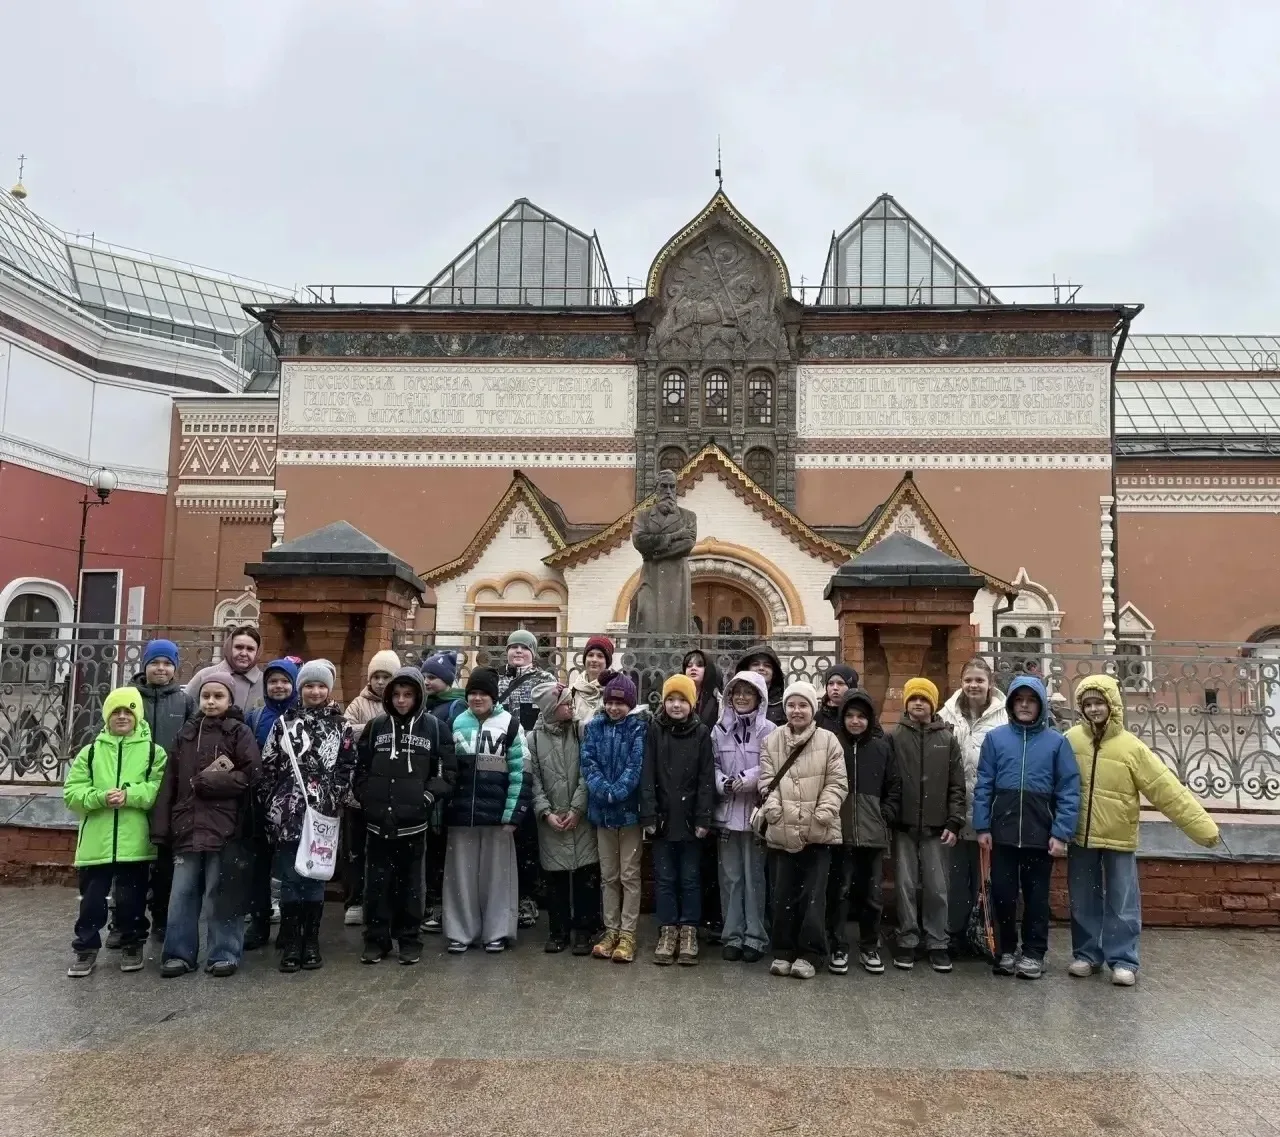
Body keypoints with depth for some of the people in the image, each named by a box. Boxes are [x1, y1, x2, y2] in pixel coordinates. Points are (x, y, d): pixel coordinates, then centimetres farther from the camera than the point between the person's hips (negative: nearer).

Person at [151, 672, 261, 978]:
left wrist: (203, 781, -10)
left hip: (225, 826, -4)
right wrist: (161, 826, 1)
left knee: (221, 894, 2)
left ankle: (224, 954, 12)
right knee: (182, 893, 7)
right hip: (188, 824, 4)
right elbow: (170, 782, 9)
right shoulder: (186, 734, 13)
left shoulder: (239, 732, 1)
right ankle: (179, 953, 18)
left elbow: (251, 773, -11)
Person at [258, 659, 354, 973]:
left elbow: (347, 768, 4)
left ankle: (311, 941, 16)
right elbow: (268, 767, 3)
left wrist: (335, 802, -5)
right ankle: (290, 943, 13)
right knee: (289, 879, 4)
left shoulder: (339, 725, 6)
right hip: (288, 813, 0)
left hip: (323, 814, 1)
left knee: (315, 877, 7)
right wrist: (270, 806, -2)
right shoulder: (284, 722, 4)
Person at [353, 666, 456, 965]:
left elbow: (447, 772, 0)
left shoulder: (434, 728, 0)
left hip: (413, 821, -2)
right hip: (377, 820, 2)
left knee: (410, 882, 8)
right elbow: (360, 767, 11)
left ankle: (410, 940, 18)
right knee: (377, 882, 7)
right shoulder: (375, 726, 6)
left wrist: (429, 796, -10)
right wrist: (364, 798, 1)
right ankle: (376, 940, 18)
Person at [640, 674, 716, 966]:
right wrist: (648, 815, -10)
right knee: (664, 877, 8)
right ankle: (668, 930, 19)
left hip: (690, 818, 0)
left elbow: (706, 779, -3)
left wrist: (704, 818, -9)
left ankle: (688, 930, 19)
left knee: (690, 877, 8)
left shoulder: (701, 732, -1)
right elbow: (647, 775, -3)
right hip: (663, 818, 1)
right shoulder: (654, 730, -1)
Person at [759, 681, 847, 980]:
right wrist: (772, 806, -12)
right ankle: (783, 951, 20)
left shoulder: (828, 740, -1)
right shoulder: (772, 741, 7)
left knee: (813, 895, 2)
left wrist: (824, 812, -15)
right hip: (782, 830, 2)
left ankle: (810, 954, 13)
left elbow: (837, 782, -3)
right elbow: (766, 780, 4)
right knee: (783, 894, 9)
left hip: (818, 831, -2)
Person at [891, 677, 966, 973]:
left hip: (936, 827, 1)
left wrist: (953, 823, -3)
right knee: (906, 886, 5)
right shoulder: (894, 738, 1)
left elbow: (956, 786, 5)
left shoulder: (947, 739, 5)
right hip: (903, 826, -1)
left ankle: (937, 943, 16)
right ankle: (907, 942, 15)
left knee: (936, 888, 5)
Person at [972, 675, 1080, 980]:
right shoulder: (995, 738, 1)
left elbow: (1069, 791, -3)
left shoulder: (1056, 742, -1)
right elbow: (983, 786, 1)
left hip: (1040, 832, -1)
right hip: (1002, 830, 1)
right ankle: (1005, 949, 24)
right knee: (1002, 892, 8)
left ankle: (1033, 953, 23)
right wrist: (982, 827, -4)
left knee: (1036, 894, 10)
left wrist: (1061, 833, -10)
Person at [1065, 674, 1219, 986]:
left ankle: (1123, 960, 18)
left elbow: (1168, 790, -10)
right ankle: (1086, 954, 25)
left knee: (1122, 902, 6)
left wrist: (1202, 827, -13)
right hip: (1080, 837, 2)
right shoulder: (1071, 740, -5)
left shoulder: (1130, 747, -10)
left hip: (1119, 838, -2)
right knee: (1083, 901, 12)